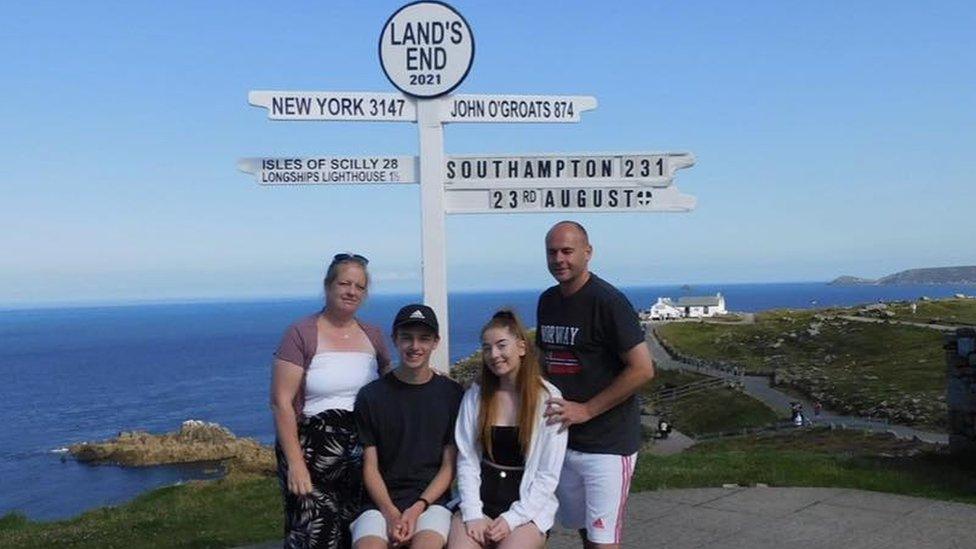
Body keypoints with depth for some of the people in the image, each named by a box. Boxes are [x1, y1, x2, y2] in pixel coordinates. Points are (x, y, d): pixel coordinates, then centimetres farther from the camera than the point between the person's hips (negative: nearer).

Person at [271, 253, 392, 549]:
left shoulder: (372, 335, 11)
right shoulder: (301, 334, -5)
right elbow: (281, 402, -9)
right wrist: (295, 463, -15)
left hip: (361, 453, 5)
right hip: (313, 451, -5)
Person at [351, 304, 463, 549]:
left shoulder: (451, 394, 4)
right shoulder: (370, 396, 5)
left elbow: (449, 466, 4)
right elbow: (370, 466, 4)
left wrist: (417, 508, -10)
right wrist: (391, 513, -12)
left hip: (431, 500, 0)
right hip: (381, 502, 1)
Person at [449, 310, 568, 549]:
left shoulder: (548, 398, -5)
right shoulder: (474, 396, 6)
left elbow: (548, 475, -5)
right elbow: (467, 460, 2)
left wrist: (512, 518, -12)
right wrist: (473, 514, -10)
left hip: (528, 506, -2)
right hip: (481, 500, 2)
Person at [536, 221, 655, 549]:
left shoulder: (607, 301, -14)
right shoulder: (548, 301, 8)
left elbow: (642, 369, -18)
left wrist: (585, 410, -17)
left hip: (606, 444, -7)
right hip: (563, 440, 7)